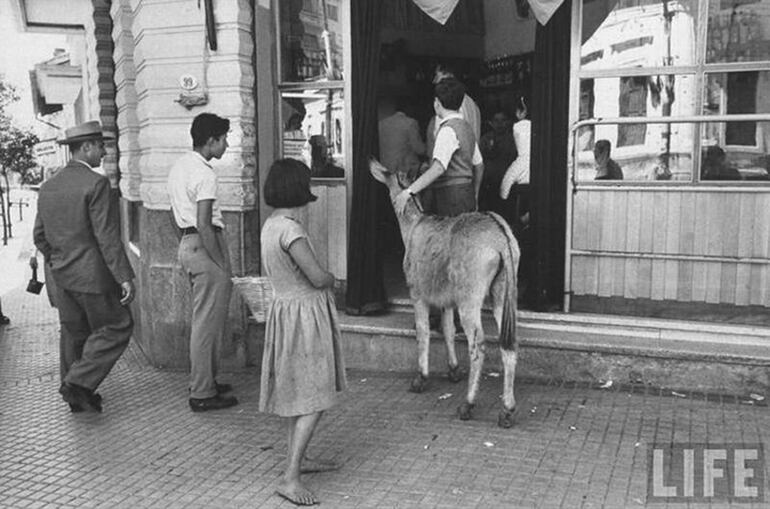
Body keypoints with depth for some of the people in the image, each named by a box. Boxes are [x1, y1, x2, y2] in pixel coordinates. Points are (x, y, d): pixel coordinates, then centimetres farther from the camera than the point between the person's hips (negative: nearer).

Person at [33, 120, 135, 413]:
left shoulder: (48, 187, 8)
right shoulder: (95, 183, -16)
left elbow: (39, 235, 13)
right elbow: (107, 237, -20)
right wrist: (124, 277, -17)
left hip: (62, 276, 8)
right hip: (93, 274, -8)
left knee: (73, 331, 17)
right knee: (117, 327, 6)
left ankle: (77, 395, 26)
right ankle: (79, 382, 0)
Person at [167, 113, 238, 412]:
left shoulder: (179, 166, 13)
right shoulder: (204, 173, -17)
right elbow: (204, 225, -22)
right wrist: (222, 266, -18)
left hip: (187, 244, 10)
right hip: (204, 247, -10)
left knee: (203, 319, 18)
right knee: (208, 323, -3)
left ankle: (204, 381, 28)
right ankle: (202, 394, 4)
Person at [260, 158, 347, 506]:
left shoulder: (271, 224, 7)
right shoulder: (289, 229, -22)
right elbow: (318, 277, -24)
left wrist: (322, 280, 2)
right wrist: (332, 278, -1)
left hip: (287, 310, 10)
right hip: (303, 315, -10)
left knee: (295, 392, 19)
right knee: (314, 400, -5)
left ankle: (298, 459, 33)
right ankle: (290, 478, -4)